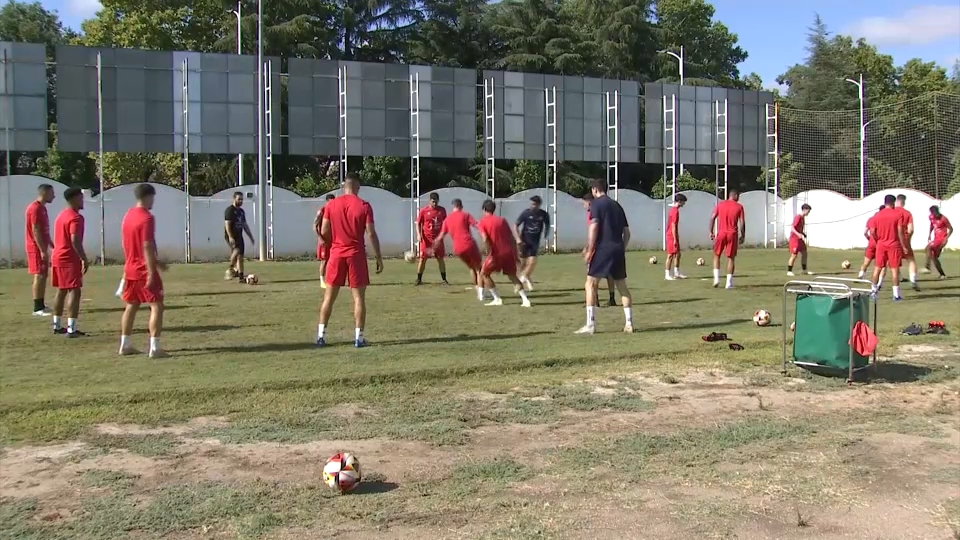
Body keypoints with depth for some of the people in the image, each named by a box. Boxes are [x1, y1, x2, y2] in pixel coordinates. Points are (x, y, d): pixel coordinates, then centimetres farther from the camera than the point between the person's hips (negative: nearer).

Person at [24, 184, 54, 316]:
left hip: (42, 248, 10)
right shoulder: (35, 208, -15)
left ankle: (41, 305, 15)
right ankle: (37, 308, -8)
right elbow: (35, 231, -20)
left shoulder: (42, 208, 15)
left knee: (43, 276, 10)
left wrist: (52, 245, 21)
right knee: (39, 276, -9)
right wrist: (42, 250, -22)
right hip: (37, 248, -10)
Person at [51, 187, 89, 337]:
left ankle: (57, 326, 24)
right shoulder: (76, 217, -14)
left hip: (57, 257, 10)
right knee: (74, 291, -10)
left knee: (61, 291, 17)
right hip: (70, 259, -10)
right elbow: (75, 240, -24)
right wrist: (85, 259, -20)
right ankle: (71, 329, -14)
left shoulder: (61, 216, 17)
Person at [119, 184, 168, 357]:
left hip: (130, 269, 9)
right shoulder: (147, 218, -16)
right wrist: (151, 273, -22)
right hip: (145, 270, -9)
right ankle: (154, 348, -10)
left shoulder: (128, 215, 11)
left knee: (131, 306, 16)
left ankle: (125, 345, 21)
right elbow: (147, 247, -21)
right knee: (157, 306, -5)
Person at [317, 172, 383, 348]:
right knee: (359, 297, 2)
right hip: (356, 254, -2)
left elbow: (324, 232, 2)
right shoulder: (364, 206, -5)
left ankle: (321, 335, 9)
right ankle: (358, 337, 1)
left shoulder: (331, 205, 2)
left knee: (329, 296, 9)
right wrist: (378, 257, -2)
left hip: (336, 254, 2)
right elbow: (371, 234, -8)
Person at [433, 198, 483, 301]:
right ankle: (481, 293, -4)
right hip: (469, 244, -4)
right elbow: (477, 225, -8)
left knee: (472, 268, 23)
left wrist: (433, 247, 24)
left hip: (458, 249, 4)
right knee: (478, 268, 7)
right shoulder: (465, 215, 3)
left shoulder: (447, 219, 15)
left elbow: (441, 236, 14)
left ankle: (478, 291, 18)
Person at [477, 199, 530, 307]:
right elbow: (513, 239, 13)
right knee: (512, 276, 17)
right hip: (509, 252, 5)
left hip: (496, 253, -5)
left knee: (484, 274, 14)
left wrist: (489, 255, -13)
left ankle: (497, 299, 8)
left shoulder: (482, 222, 2)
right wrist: (515, 255, 16)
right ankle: (525, 299, 3)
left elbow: (485, 239, -15)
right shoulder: (502, 220, 16)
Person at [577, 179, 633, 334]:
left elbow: (594, 228, -14)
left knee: (590, 285, -2)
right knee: (622, 286, 13)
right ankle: (629, 323, 12)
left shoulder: (596, 204, -2)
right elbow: (627, 232, 17)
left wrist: (589, 250, -11)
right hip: (618, 249, 7)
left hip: (603, 249, -6)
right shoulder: (617, 205, 18)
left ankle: (590, 324, -7)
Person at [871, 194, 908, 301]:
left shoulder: (877, 215, 3)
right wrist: (904, 246, -5)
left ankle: (874, 291, 12)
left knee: (877, 268, 11)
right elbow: (900, 231, -10)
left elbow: (872, 232, 1)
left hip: (881, 245, 3)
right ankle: (896, 294, -2)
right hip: (894, 245, -3)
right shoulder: (898, 214, -6)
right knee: (894, 268, -1)